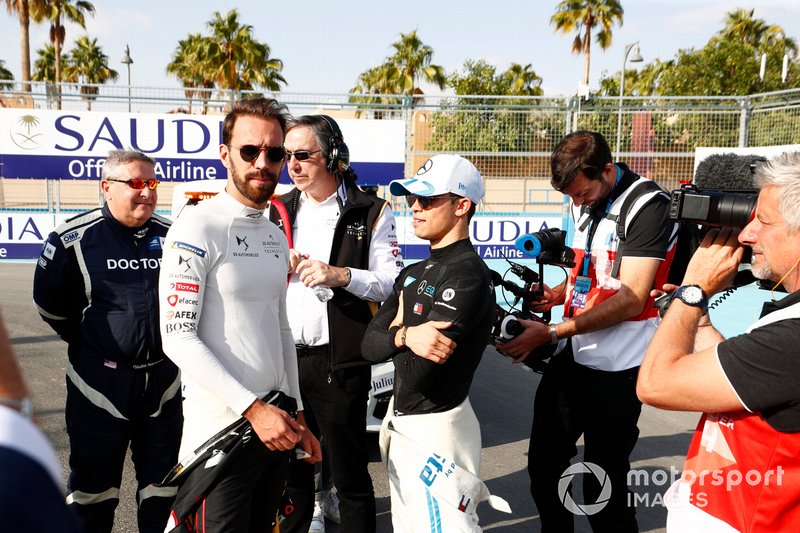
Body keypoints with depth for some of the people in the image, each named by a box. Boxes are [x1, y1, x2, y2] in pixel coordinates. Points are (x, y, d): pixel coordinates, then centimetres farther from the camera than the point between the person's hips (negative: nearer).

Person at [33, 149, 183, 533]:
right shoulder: (74, 238, -9)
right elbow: (49, 304, 2)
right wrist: (89, 343, 6)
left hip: (163, 380, 3)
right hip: (99, 384, -3)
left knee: (163, 480, 15)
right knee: (93, 484, 10)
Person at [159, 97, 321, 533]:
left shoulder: (275, 235, 12)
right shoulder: (197, 228, -12)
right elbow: (178, 338, -17)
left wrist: (296, 414, 15)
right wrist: (254, 409, -20)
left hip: (275, 419, 7)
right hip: (221, 422, -7)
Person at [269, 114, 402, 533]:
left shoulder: (371, 213, -2)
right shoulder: (279, 212, 11)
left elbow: (393, 284, -8)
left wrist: (341, 275, -23)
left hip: (338, 361, -4)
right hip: (284, 357, 5)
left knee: (349, 472, 6)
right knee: (290, 469, 17)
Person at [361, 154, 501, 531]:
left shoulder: (467, 275, -20)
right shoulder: (413, 274, 9)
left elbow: (417, 374, -26)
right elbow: (369, 346, -1)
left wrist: (397, 332, -10)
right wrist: (404, 336, -20)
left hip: (435, 430, -9)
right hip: (400, 422, 9)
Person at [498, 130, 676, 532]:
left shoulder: (648, 206, -16)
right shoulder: (583, 202, 9)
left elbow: (631, 299, -22)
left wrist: (550, 333, -23)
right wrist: (556, 293, -1)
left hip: (615, 368, -8)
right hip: (570, 357, 8)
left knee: (604, 489, 3)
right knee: (543, 465, 18)